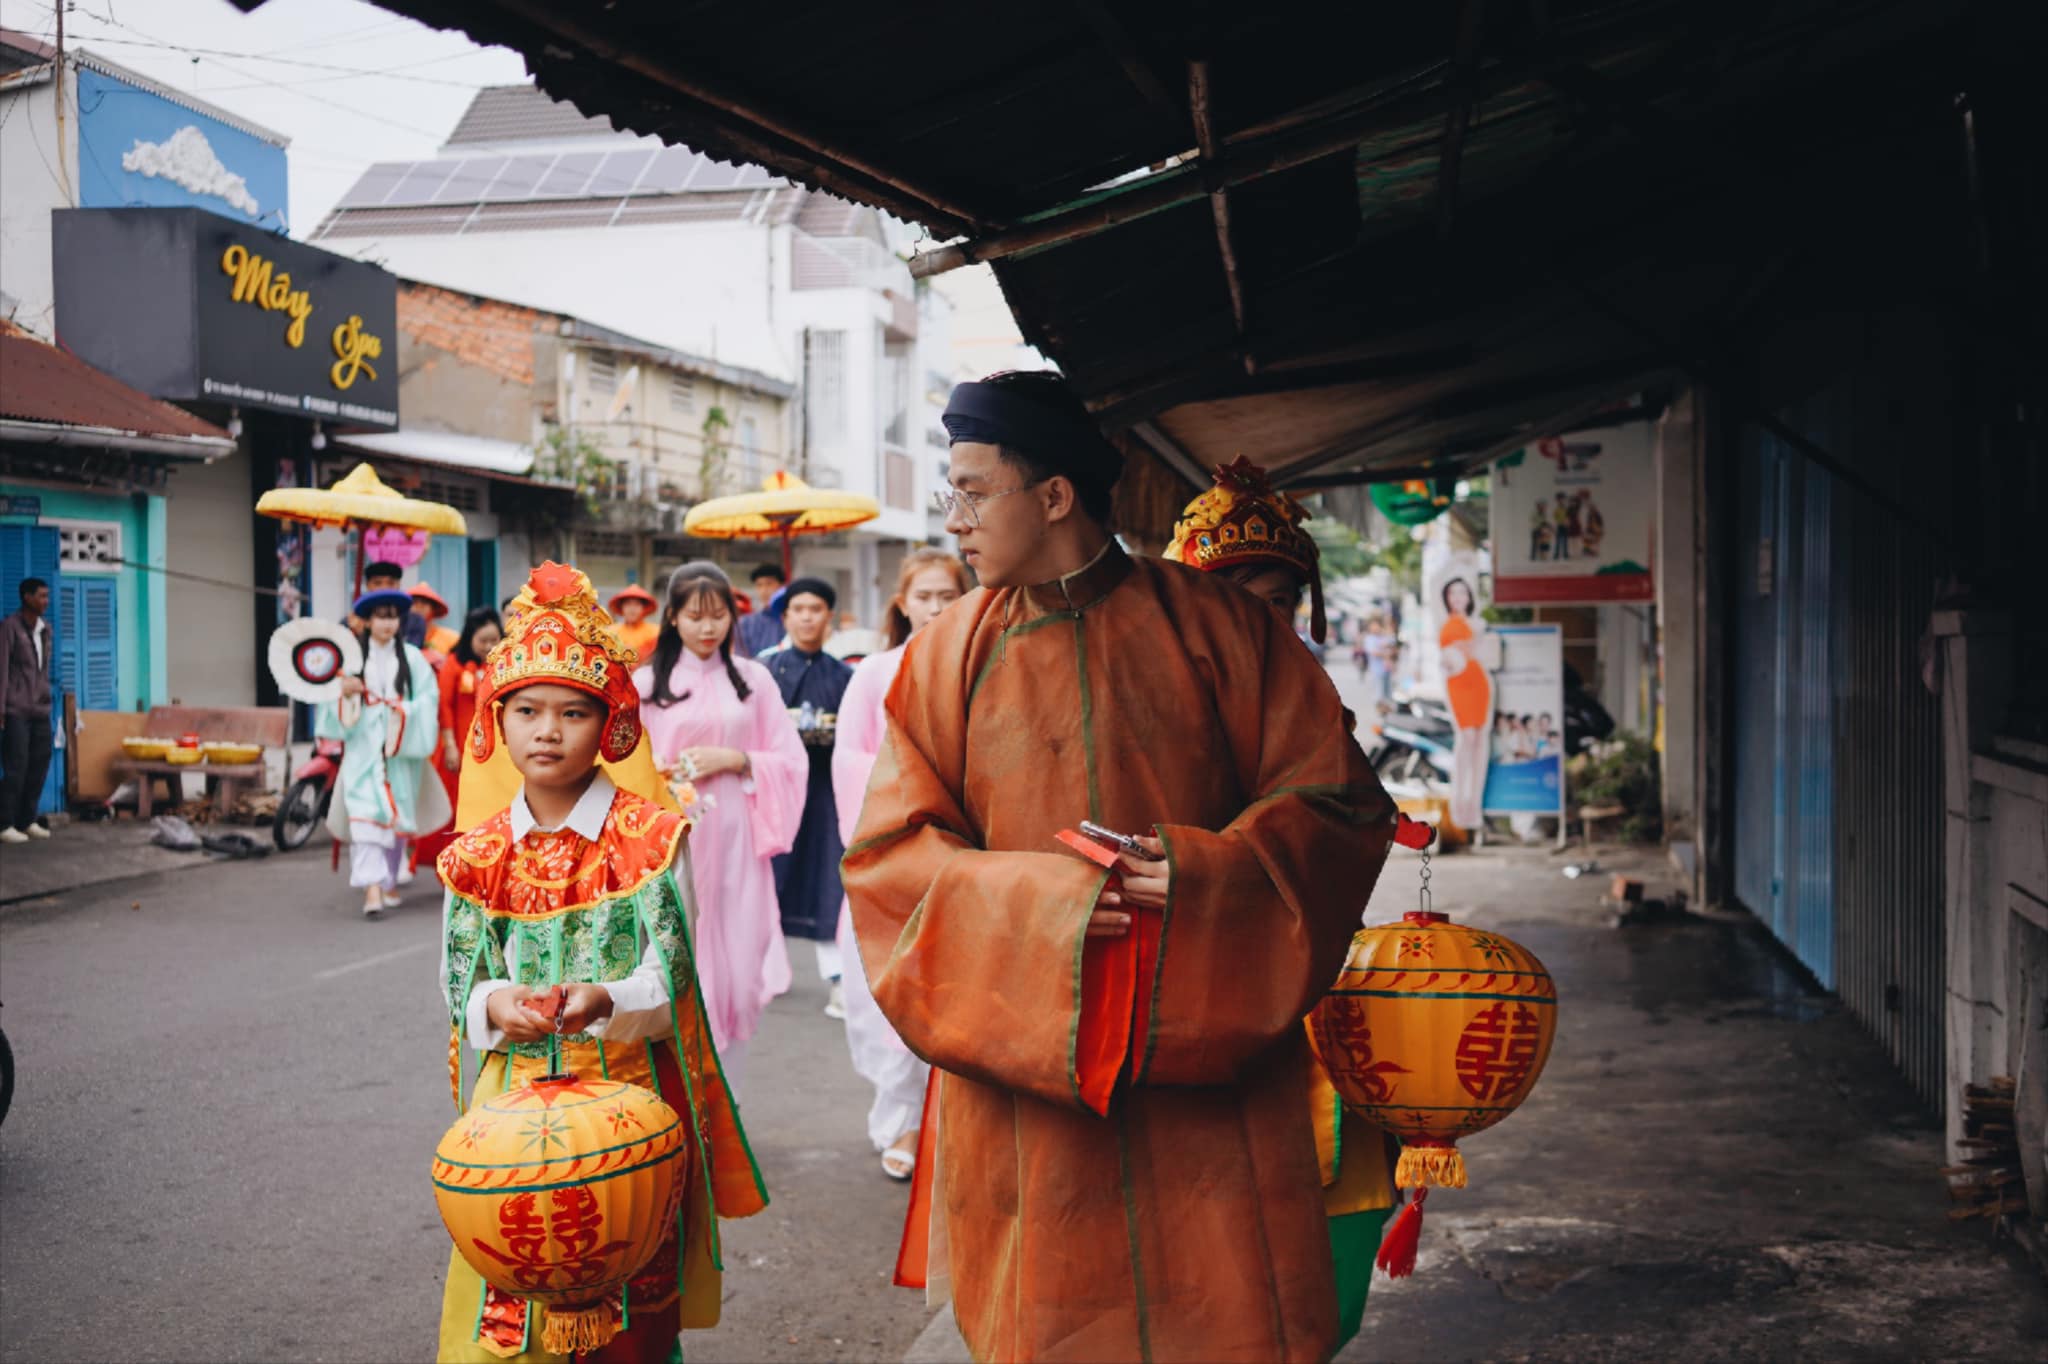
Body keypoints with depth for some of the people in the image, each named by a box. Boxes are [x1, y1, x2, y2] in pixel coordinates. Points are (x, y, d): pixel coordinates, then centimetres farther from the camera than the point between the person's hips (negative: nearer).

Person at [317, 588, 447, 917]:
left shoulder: (412, 658, 3)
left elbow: (429, 697, -2)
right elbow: (332, 701, 4)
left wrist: (405, 712, -18)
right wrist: (344, 693, -16)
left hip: (401, 751, 1)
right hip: (363, 748, -1)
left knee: (397, 814, 8)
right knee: (365, 812, -13)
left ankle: (390, 880, 24)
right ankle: (372, 887, -19)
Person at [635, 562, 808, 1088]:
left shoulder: (753, 679, 8)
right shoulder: (646, 684, 4)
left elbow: (791, 762, 5)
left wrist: (733, 759, -9)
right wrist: (662, 771, -13)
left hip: (735, 845, 1)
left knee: (737, 972, 0)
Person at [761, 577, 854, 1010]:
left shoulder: (843, 675, 7)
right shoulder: (766, 667, 5)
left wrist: (832, 731, -14)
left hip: (823, 785, 0)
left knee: (827, 881, -3)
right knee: (772, 873, 3)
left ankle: (837, 977, -2)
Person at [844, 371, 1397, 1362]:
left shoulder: (1214, 624, 0)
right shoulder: (950, 652, 4)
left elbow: (1335, 798, 0)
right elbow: (890, 852, 2)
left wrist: (1204, 873, -16)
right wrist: (1034, 898, -15)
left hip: (1211, 1065, -1)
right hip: (1023, 1066, 1)